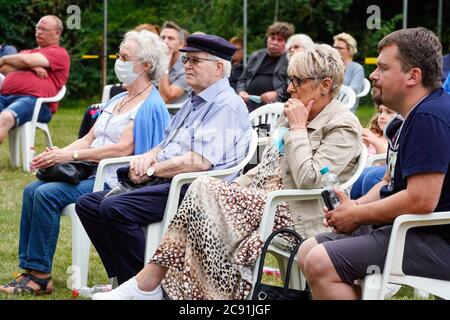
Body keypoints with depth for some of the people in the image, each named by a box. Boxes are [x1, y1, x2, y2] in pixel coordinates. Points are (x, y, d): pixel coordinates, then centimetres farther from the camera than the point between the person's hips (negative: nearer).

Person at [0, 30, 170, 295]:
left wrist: (71, 155, -20)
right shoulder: (118, 100, 20)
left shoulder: (150, 106, -11)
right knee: (32, 190, -7)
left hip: (115, 180, -9)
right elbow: (90, 138, 18)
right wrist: (58, 154, -2)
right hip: (92, 172, 9)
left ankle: (40, 276, -18)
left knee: (48, 194, -24)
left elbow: (123, 149, -21)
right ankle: (29, 269, -9)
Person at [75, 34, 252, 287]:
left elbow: (200, 161, -22)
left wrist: (152, 170, -11)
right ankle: (123, 279, 0)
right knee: (88, 205, 2)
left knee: (114, 209, -29)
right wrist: (148, 158, 5)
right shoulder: (193, 102, 23)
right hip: (165, 185, 11)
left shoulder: (226, 106, -10)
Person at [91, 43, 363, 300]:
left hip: (297, 214, -8)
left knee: (205, 192, -19)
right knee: (204, 189, -16)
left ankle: (150, 282, -17)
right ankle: (150, 282, -22)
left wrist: (297, 128, -13)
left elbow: (308, 180, -21)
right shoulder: (293, 114, 18)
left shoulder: (344, 126, -9)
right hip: (266, 198, 8)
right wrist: (233, 187, 7)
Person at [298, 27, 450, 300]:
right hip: (408, 230, 11)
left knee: (321, 264, -22)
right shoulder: (416, 115, 17)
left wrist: (358, 215, -12)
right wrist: (355, 207, 2)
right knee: (307, 252, 11)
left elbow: (421, 201, -26)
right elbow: (390, 183, 23)